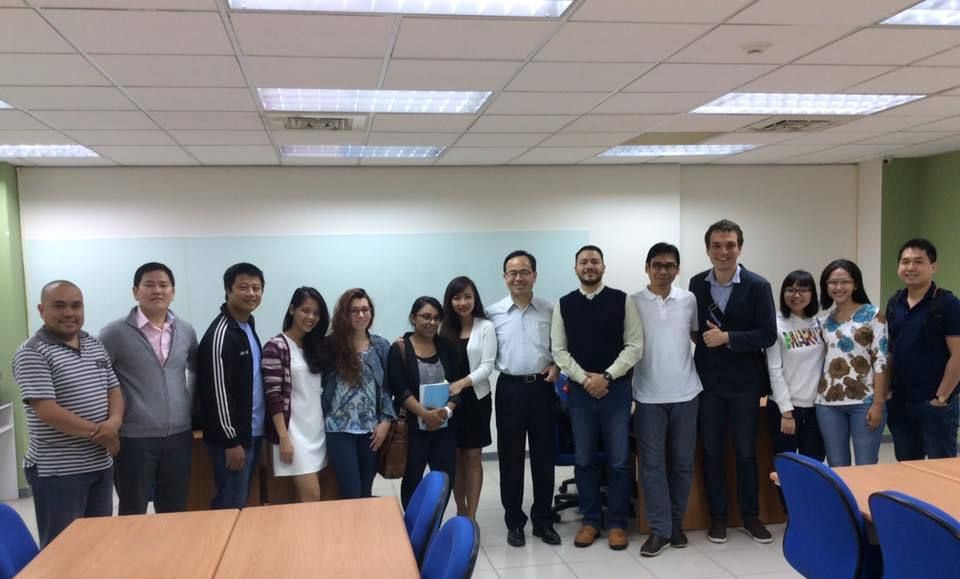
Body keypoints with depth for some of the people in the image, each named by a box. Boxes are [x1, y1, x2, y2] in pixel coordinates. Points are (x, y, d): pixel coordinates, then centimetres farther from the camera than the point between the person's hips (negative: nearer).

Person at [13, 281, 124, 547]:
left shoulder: (95, 345, 9)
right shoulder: (32, 353, -13)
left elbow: (113, 390, 10)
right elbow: (47, 411, -20)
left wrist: (113, 423, -12)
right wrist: (99, 432, -15)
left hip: (101, 464, 7)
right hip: (57, 471, -6)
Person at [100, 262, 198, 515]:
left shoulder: (186, 331, 6)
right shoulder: (116, 333, -7)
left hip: (179, 436, 4)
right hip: (134, 438, -4)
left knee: (175, 514, 14)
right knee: (132, 516, 8)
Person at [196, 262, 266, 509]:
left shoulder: (248, 325, 11)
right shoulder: (220, 334, -17)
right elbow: (218, 392, -20)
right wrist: (231, 441, -19)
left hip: (252, 433, 9)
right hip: (232, 437, -9)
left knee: (241, 501, 16)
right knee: (230, 505, -2)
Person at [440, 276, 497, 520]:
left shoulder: (485, 327, -4)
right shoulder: (444, 327, 5)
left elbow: (487, 366, -10)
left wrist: (462, 383, -23)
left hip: (476, 399, -2)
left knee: (472, 457, 4)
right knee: (455, 457, 10)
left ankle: (471, 516, 10)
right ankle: (461, 511, 24)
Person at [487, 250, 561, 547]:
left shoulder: (550, 311, 3)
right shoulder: (493, 313, 1)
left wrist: (556, 366, -8)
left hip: (542, 388, 1)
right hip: (510, 389, 0)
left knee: (544, 456, 8)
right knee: (510, 457, 7)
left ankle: (543, 520, 22)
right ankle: (514, 522, 20)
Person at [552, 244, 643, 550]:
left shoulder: (622, 301, -2)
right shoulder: (564, 304, 4)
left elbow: (635, 346, -5)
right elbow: (559, 350, 2)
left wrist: (606, 377, -13)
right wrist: (585, 379, -10)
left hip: (617, 389, -2)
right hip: (579, 391, 2)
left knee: (619, 461, 4)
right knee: (584, 460, 10)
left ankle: (617, 523, 18)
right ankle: (590, 520, 23)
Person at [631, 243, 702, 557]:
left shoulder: (689, 300, 4)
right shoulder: (633, 303, -1)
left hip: (685, 392, 2)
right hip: (648, 395, -2)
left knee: (682, 462, 8)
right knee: (652, 463, 0)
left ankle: (676, 524, 22)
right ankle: (660, 529, 7)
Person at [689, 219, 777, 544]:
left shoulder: (758, 286, -8)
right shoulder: (697, 284, 1)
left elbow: (768, 335, -11)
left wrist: (727, 338, -19)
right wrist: (699, 337, -4)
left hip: (744, 381, -2)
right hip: (708, 379, 2)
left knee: (746, 452, 9)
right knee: (712, 451, 9)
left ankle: (750, 515, 24)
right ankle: (717, 516, 22)